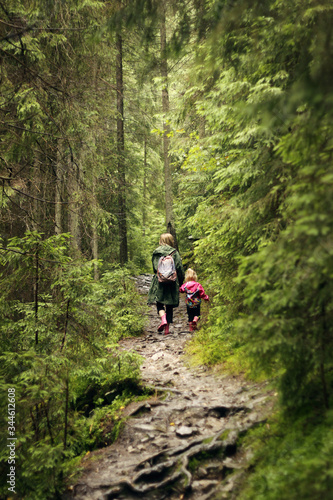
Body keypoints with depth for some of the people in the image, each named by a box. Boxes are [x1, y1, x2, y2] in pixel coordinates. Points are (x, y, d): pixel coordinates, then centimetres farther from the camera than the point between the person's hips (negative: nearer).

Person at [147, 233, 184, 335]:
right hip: (172, 282, 0)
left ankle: (163, 319, -21)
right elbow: (180, 269, -1)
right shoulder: (174, 253, -2)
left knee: (159, 303, 8)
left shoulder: (156, 253, 3)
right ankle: (167, 328, 10)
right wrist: (180, 283, 9)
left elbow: (154, 268, 10)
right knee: (169, 305, 8)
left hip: (159, 282, 0)